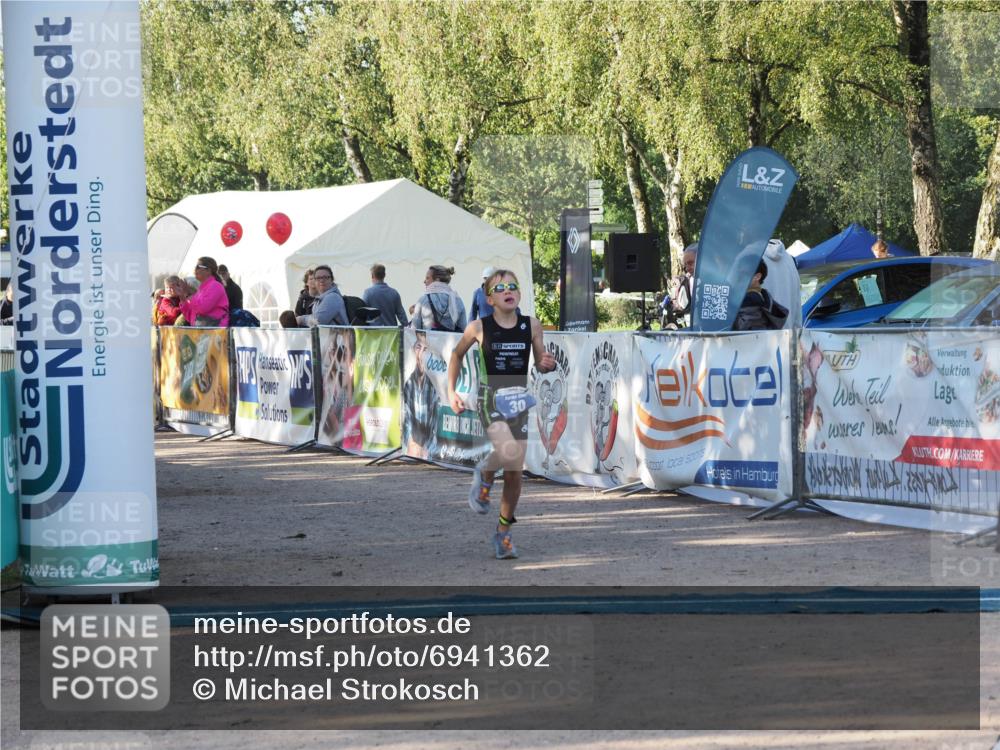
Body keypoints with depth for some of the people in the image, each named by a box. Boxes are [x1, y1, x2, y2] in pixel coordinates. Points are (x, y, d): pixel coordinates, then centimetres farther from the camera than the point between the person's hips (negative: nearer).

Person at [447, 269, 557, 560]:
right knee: (509, 452, -29)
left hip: (518, 399, 3)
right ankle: (485, 474, 6)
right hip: (491, 397, -3)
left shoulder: (531, 326, 1)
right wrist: (451, 391, 7)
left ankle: (503, 533, 22)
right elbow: (457, 354, 12)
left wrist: (548, 365, -12)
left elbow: (540, 364, 11)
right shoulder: (479, 327, -5)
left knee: (515, 473, 5)